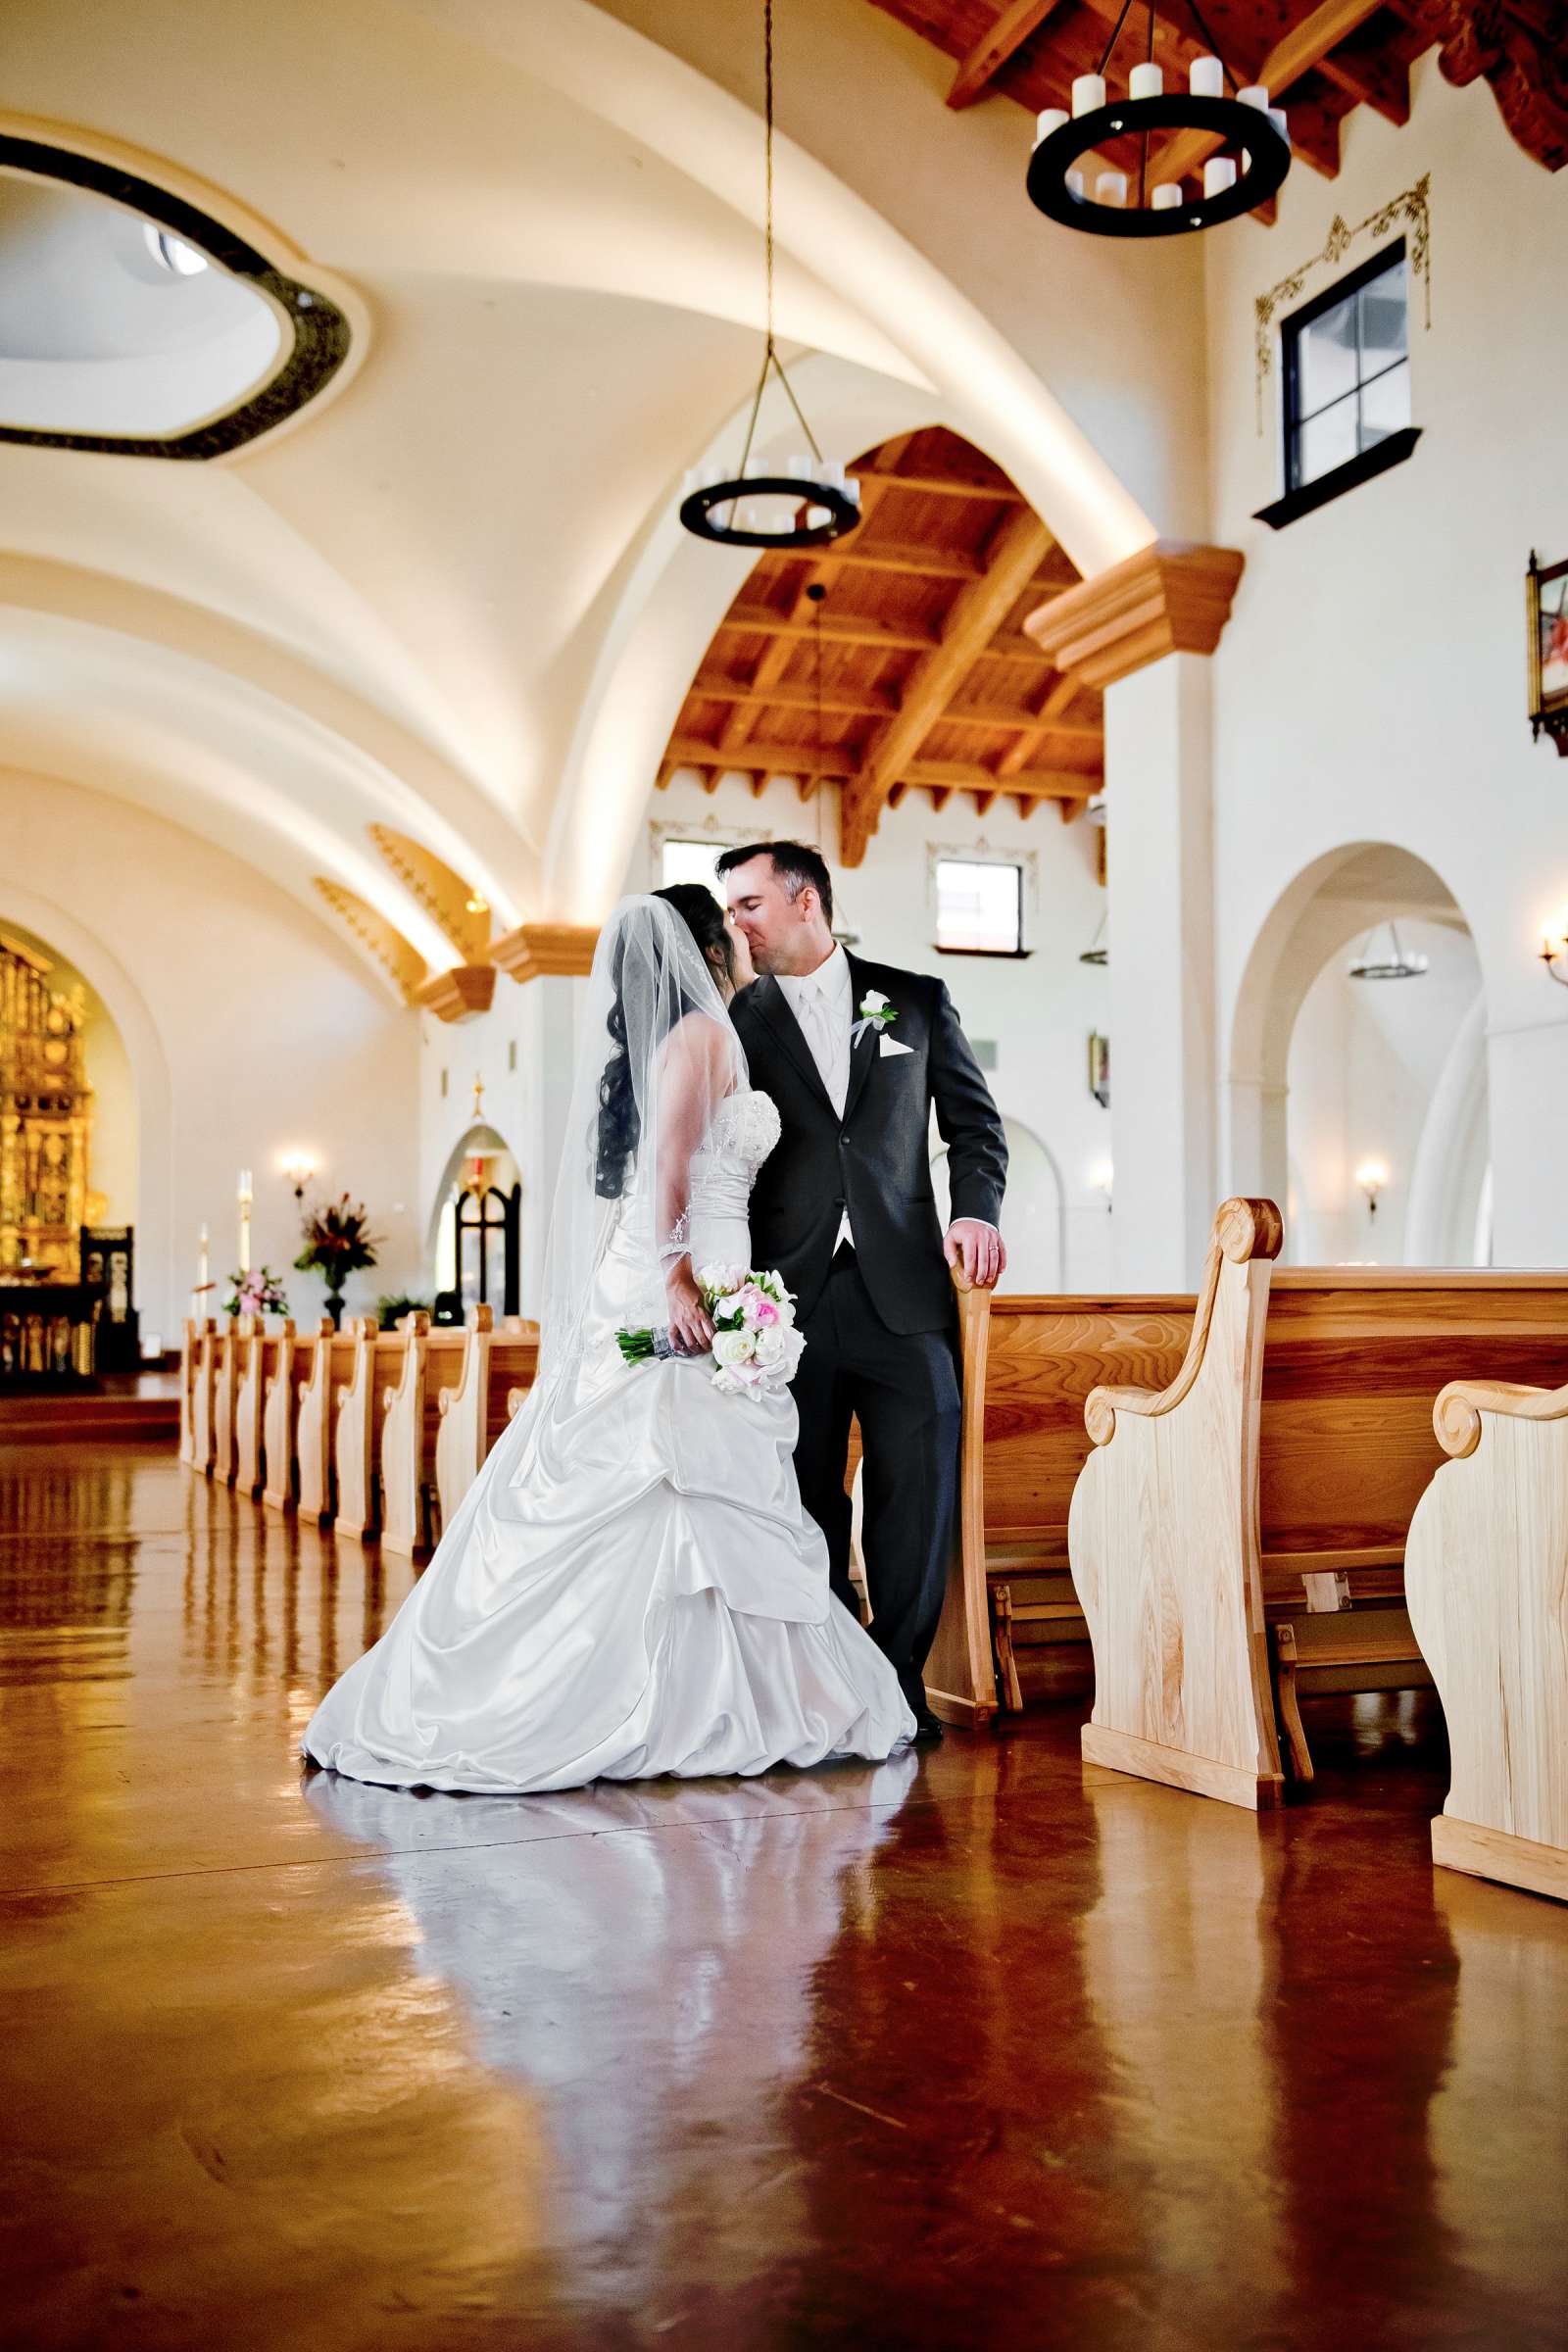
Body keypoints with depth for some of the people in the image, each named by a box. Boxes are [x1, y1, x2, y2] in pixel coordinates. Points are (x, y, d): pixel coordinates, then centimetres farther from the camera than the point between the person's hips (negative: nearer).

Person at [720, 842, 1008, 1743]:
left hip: (902, 1288, 0)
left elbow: (974, 1120, 10)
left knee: (919, 1485, -1)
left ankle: (900, 1683, 12)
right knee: (806, 1494, 3)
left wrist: (977, 1209, -8)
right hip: (790, 1296, 0)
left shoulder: (915, 998, 10)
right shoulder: (736, 1022, 9)